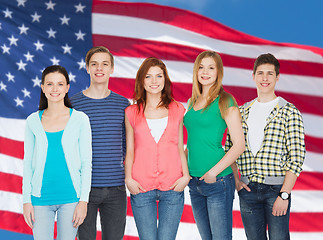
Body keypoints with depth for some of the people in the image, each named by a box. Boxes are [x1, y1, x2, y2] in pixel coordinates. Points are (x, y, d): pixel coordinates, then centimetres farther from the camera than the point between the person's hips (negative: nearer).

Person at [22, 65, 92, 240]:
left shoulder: (80, 119, -1)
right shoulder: (33, 121, 4)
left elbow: (86, 163, 0)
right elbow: (28, 162, 8)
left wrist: (83, 200, -6)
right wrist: (26, 200, 2)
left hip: (70, 197, -1)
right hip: (41, 198, 1)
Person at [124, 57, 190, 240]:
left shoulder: (178, 110, 10)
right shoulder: (132, 112, 9)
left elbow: (180, 148, 12)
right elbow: (130, 151, 10)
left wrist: (186, 176, 0)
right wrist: (129, 179, -3)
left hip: (172, 186, 0)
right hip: (141, 188, 0)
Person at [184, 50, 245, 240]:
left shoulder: (225, 102, -7)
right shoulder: (192, 102, 13)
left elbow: (239, 145, -11)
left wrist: (214, 172, -16)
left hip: (218, 181, -6)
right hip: (194, 182, 7)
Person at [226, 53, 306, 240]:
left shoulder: (289, 112, -2)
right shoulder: (242, 112, 12)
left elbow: (297, 156, -8)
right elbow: (230, 148, 17)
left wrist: (284, 194, -14)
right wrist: (235, 180, 3)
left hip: (276, 189, -4)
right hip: (247, 189, 4)